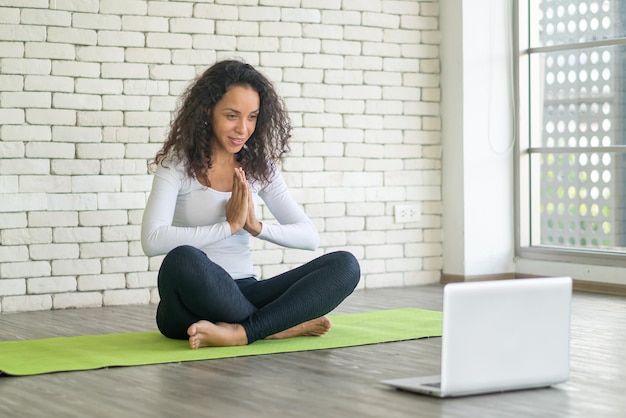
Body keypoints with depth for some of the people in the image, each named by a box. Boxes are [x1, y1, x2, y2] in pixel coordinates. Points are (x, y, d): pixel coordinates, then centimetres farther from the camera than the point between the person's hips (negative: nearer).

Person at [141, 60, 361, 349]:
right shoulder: (177, 164, -3)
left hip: (244, 294, 5)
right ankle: (281, 325, -22)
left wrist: (257, 227, -11)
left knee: (344, 265, -16)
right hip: (195, 302, -4)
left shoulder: (260, 168, 10)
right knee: (182, 260, -40)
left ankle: (240, 333, -28)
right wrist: (229, 226, -16)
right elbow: (152, 241, -19)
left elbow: (310, 236, 6)